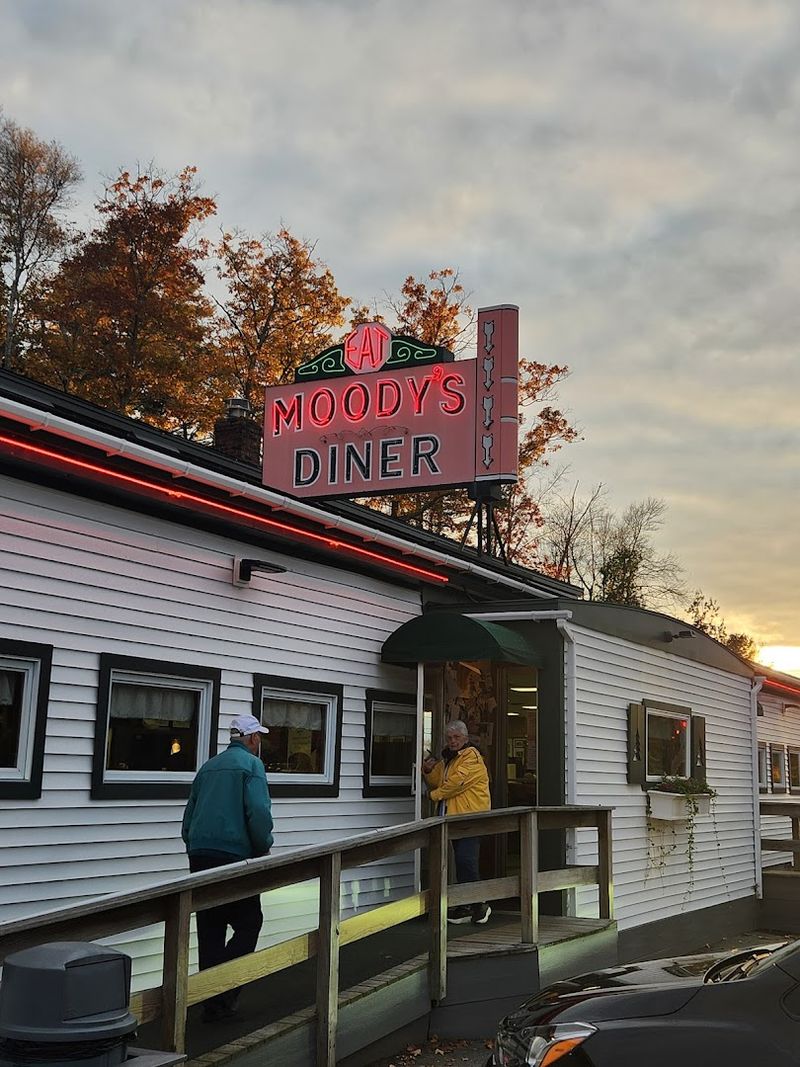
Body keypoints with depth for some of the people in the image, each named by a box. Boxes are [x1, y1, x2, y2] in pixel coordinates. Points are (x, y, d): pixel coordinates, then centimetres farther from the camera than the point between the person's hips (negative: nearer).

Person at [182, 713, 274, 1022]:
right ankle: (223, 993, -11)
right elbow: (259, 813, -14)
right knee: (248, 922, 2)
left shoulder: (208, 767, 19)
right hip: (234, 855, -7)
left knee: (210, 929, 9)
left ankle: (213, 1003, 11)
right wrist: (264, 848, 0)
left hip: (199, 857, 7)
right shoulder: (251, 765, -2)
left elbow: (189, 817, 23)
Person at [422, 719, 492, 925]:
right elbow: (438, 782, 22)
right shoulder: (447, 758, 21)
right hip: (454, 817, 9)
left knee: (466, 860, -16)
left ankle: (478, 905, -9)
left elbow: (458, 781, -17)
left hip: (470, 816, -9)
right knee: (462, 862, 11)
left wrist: (434, 794, -6)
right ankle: (465, 907, 16)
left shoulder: (472, 757, -9)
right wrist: (429, 771, 1)